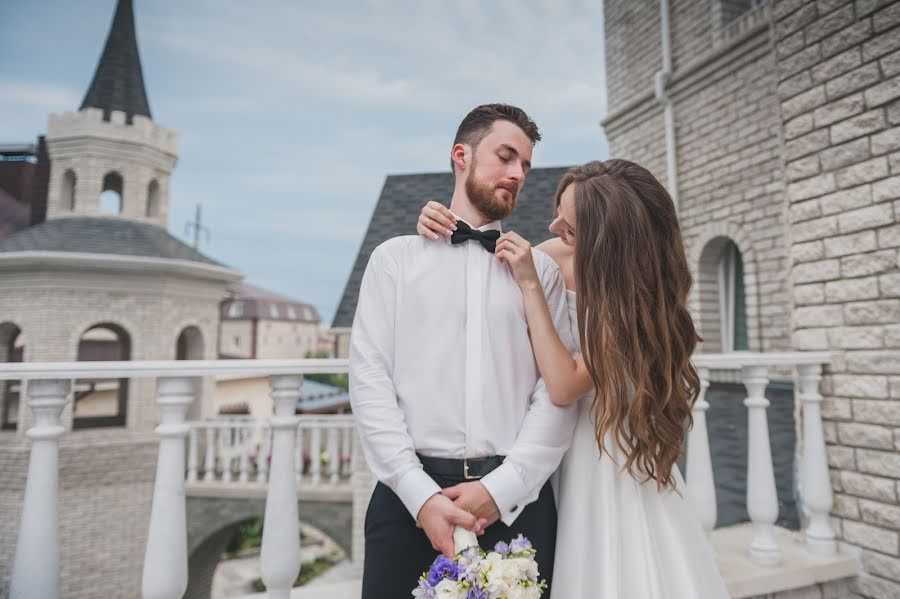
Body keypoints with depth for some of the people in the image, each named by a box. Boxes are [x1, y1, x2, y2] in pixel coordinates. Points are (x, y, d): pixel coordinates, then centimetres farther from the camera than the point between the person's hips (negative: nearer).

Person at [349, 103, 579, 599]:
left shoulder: (541, 268, 8)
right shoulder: (395, 257, 6)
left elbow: (559, 387, 0)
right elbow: (369, 377, -3)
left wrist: (501, 488, -11)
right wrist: (421, 495, -11)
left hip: (517, 497, 1)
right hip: (410, 495, 0)